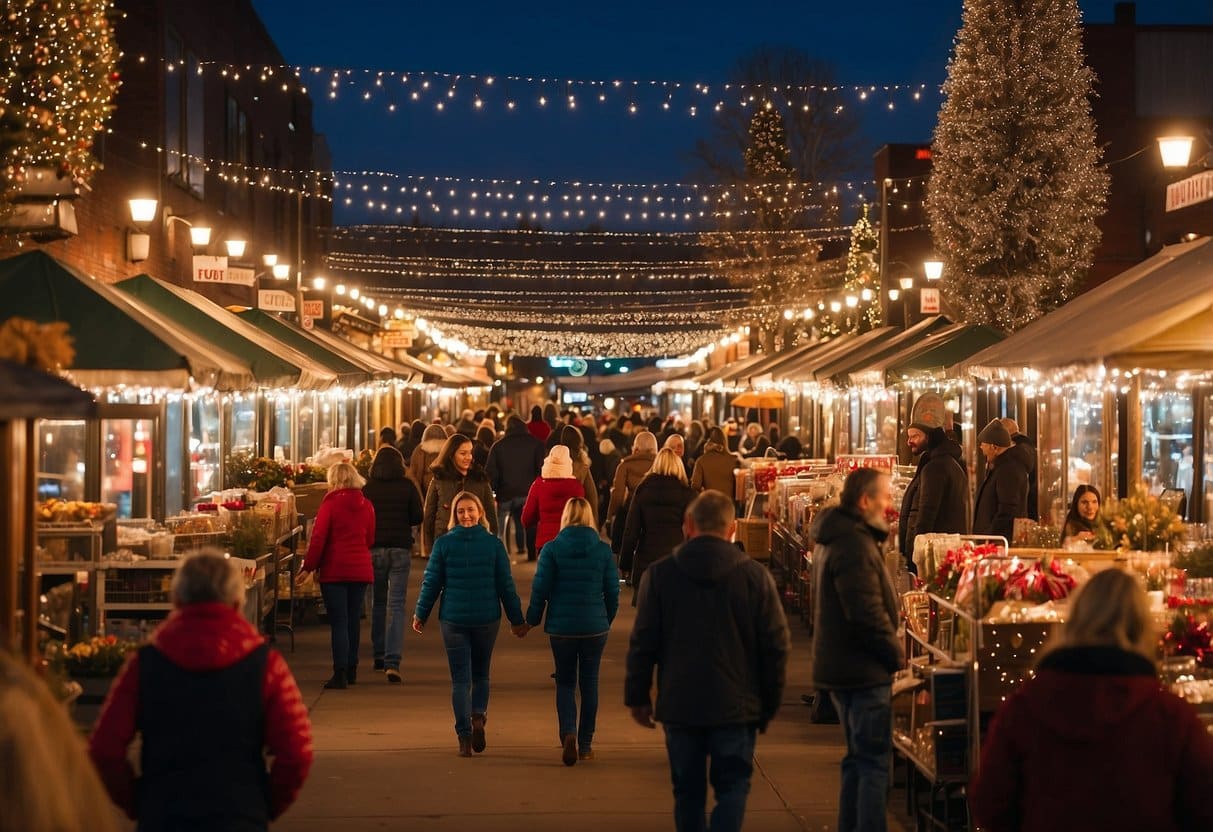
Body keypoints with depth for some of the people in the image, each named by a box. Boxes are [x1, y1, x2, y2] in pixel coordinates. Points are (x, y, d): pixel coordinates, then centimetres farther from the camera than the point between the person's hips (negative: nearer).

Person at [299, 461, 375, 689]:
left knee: (338, 622, -3)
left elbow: (318, 538, -11)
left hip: (334, 569, -4)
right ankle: (351, 670, 23)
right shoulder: (366, 505, 4)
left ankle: (340, 674, -8)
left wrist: (309, 567, -5)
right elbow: (370, 539, 10)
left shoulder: (331, 503, -9)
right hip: (361, 569, 4)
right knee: (354, 619, 14)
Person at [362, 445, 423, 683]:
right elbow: (417, 517, 0)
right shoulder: (407, 486, -2)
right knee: (396, 605, -2)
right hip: (401, 549, -1)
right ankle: (392, 661, -13)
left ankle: (379, 656, 23)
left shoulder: (367, 487, -2)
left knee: (378, 603, 17)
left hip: (374, 549, 1)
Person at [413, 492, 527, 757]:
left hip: (453, 618, -1)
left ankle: (465, 736, -2)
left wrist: (420, 614, 10)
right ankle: (478, 716, -8)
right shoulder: (493, 544, -4)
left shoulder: (443, 544, -6)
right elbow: (506, 585, -1)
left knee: (460, 678, 5)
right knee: (481, 674, 18)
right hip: (487, 618, 1)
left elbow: (431, 583, -2)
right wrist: (517, 619, 8)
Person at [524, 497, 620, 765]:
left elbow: (540, 589, -6)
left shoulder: (552, 549, -7)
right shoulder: (603, 550, -3)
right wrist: (607, 620, 17)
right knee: (589, 682, 12)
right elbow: (613, 591, 2)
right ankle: (585, 744, 17)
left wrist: (532, 620, 8)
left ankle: (568, 733, -11)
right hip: (595, 627, 1)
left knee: (565, 682, 11)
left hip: (561, 626, -1)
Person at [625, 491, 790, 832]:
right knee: (732, 788, 5)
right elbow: (776, 646, -1)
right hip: (736, 706, -1)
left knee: (688, 791, 13)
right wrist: (769, 706, 10)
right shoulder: (755, 576, -5)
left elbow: (642, 643, 0)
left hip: (679, 705, 1)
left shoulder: (659, 574, -3)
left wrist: (637, 697, 11)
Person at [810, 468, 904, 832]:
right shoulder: (855, 545, -21)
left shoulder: (836, 536, 13)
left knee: (859, 758, 19)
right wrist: (896, 654, -11)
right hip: (863, 669, -10)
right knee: (874, 762, -5)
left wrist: (890, 651, 17)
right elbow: (868, 614, -25)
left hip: (839, 666, 10)